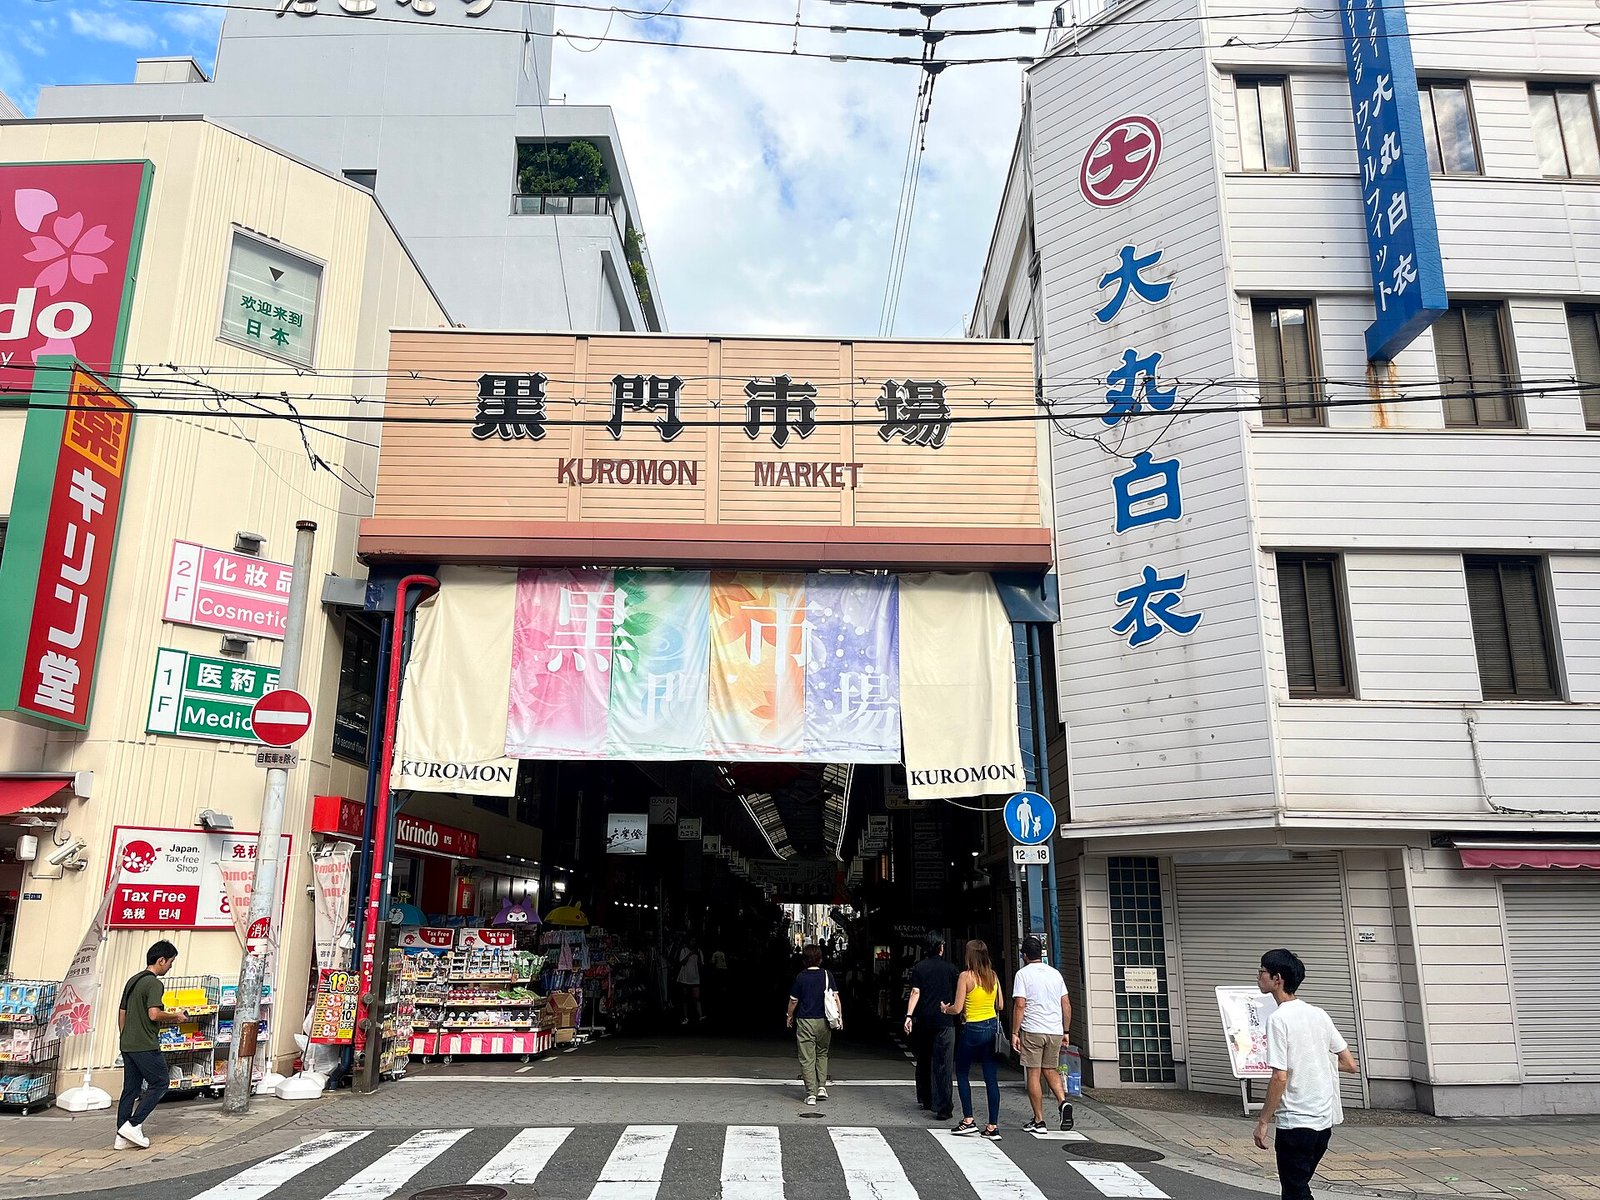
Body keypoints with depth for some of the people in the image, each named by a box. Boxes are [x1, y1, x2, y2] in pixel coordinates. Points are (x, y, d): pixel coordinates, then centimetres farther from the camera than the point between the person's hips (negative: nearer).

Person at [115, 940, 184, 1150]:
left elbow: (121, 1014, 19)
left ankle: (122, 1137, 11)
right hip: (146, 1046, -9)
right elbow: (154, 1014, -25)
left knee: (130, 1089, 11)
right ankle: (133, 1125, -4)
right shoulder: (154, 983, -15)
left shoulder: (133, 981, 14)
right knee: (159, 1084, 2)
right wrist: (175, 1016, -8)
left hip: (128, 1044, 9)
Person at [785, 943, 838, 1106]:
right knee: (822, 1054, 21)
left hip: (805, 1021, -2)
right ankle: (822, 1087, 12)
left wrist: (789, 1016, 19)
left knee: (807, 1059, 3)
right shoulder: (827, 974, -2)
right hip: (823, 1021, 2)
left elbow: (793, 1000, 3)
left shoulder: (800, 977, -4)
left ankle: (811, 1094, 1)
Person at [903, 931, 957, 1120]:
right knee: (942, 1065, -5)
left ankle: (925, 1099, 29)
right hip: (944, 1021, -2)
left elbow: (915, 992, -8)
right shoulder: (950, 967, 1)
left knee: (923, 1061, 18)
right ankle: (942, 1108, -11)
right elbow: (957, 995, 10)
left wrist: (909, 1015, -10)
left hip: (923, 1021, 2)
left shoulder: (919, 968, 1)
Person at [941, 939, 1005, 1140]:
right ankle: (993, 1127, 6)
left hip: (973, 1029, -5)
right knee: (991, 1078, 6)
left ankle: (968, 1120, 10)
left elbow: (957, 1008, -12)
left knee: (962, 1074, 13)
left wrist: (945, 1008, 8)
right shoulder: (993, 976, 3)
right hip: (993, 1027, 5)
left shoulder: (966, 976, -12)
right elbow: (1000, 1005, 8)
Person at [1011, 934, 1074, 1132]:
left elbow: (1020, 1005, -12)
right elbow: (1066, 1006, 10)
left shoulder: (1023, 974, -5)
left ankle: (1039, 1121, 5)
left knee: (1034, 1074, 3)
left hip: (1032, 1031, -5)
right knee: (1051, 1071, 18)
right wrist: (1066, 1031, 18)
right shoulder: (1055, 974, 10)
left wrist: (1014, 1033, -8)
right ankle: (1063, 1102, -5)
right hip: (1055, 1032, 5)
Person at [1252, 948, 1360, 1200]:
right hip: (1324, 1119, 8)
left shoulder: (1278, 1019, -16)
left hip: (1296, 1122, -7)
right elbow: (1351, 1065, 8)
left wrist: (1263, 1120, -10)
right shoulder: (1319, 1014, 5)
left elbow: (1280, 1077, -19)